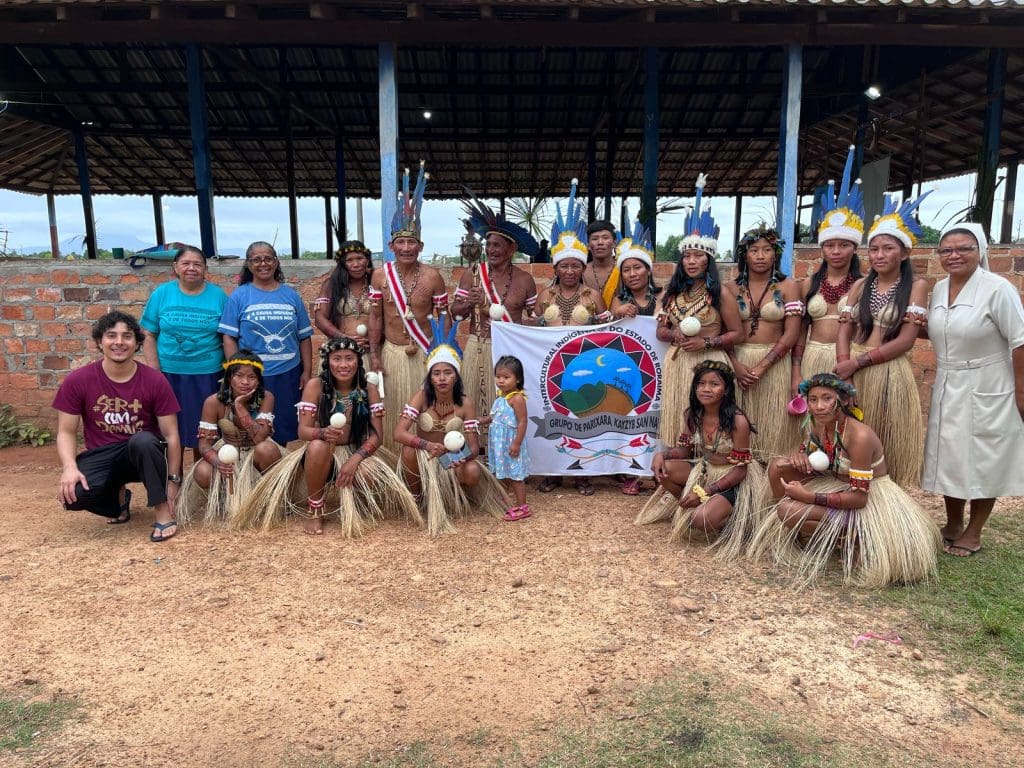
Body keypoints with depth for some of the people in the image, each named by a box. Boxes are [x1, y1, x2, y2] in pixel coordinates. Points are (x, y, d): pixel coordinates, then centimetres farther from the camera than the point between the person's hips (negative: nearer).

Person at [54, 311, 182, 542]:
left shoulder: (155, 381, -9)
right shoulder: (77, 381, -6)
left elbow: (171, 435, -7)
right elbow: (66, 432, -2)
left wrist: (173, 480, -9)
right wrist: (69, 467, -22)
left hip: (144, 455, -1)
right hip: (101, 456, 2)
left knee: (143, 440, -37)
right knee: (73, 494, -29)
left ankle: (163, 511, -21)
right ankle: (118, 499, 8)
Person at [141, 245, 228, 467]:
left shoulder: (218, 295, 1)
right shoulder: (162, 293, 2)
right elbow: (148, 335, 3)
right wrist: (155, 371, -6)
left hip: (207, 376, 0)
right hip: (170, 374, 0)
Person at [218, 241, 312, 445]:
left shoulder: (291, 295, 8)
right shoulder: (239, 296, 1)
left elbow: (304, 337, 10)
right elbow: (229, 338, -1)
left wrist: (307, 372, 5)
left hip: (288, 374, 2)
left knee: (289, 429, 8)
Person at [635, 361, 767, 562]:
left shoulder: (737, 421, -23)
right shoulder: (692, 415, -6)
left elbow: (740, 470, -19)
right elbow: (685, 450, 5)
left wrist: (705, 492, -24)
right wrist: (662, 454, -18)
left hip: (732, 481, -6)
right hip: (704, 470, 6)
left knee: (701, 520, -30)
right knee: (662, 469, -19)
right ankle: (687, 505, 5)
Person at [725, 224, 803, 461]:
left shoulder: (788, 287, 0)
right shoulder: (732, 288, 5)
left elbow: (791, 334, -6)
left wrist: (762, 366, -14)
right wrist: (736, 365, -13)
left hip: (774, 363, -1)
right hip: (739, 362, 2)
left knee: (772, 424, 2)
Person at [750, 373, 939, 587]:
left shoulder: (860, 436, -28)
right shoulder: (817, 425, -6)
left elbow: (859, 497, -27)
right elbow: (806, 449, 15)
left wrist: (809, 496, -29)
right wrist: (798, 456, -12)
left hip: (870, 499, -8)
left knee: (788, 511, -24)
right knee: (778, 467, -4)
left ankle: (847, 537, -4)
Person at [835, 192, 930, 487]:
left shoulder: (916, 286, -1)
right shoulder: (860, 285, 10)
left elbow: (906, 340, -9)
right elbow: (844, 331, 4)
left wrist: (858, 361, -14)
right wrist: (845, 365, -13)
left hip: (889, 374, -3)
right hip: (853, 373, 3)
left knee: (886, 444, 4)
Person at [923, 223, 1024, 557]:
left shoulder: (997, 288, -16)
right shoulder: (938, 289, 3)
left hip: (988, 391, -6)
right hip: (948, 388, 6)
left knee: (983, 460, 6)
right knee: (949, 455, 13)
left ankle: (973, 532, 19)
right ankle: (953, 523, 29)